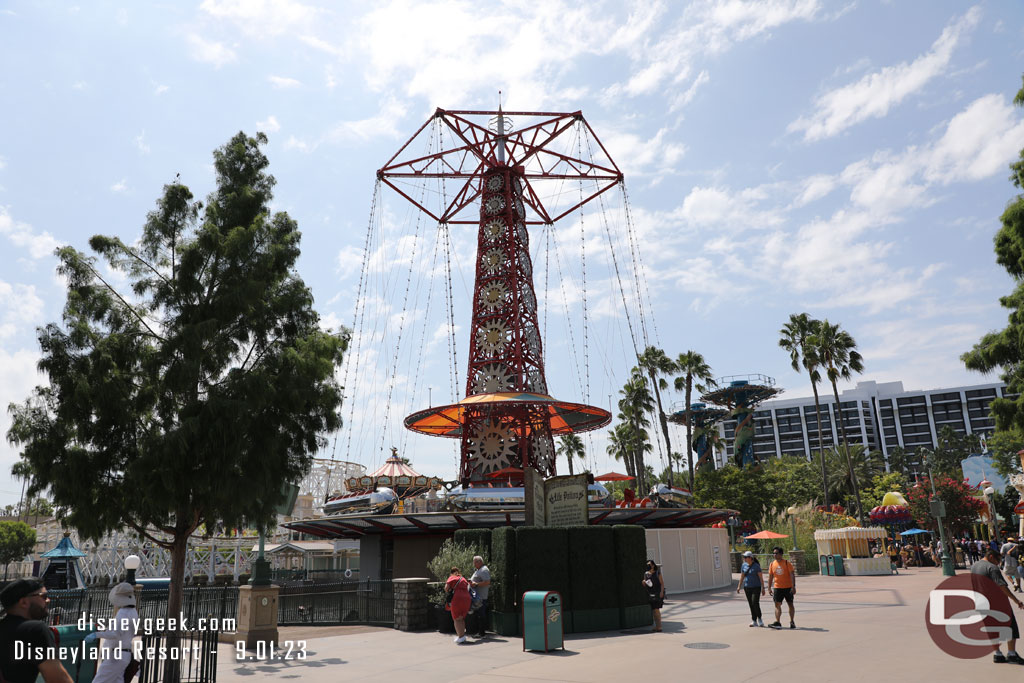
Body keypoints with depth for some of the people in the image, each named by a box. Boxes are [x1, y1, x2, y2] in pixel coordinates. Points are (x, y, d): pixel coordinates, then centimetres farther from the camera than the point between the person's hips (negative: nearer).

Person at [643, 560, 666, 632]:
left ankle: (659, 627, -8)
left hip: (657, 594, -5)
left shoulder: (657, 573, -3)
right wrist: (644, 583, -8)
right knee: (653, 610, 7)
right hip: (650, 594, 5)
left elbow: (662, 583, -4)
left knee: (656, 609, -12)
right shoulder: (646, 574, 9)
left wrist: (661, 592, -17)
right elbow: (645, 585, 15)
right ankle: (656, 626, 15)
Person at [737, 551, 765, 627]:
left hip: (756, 587, -5)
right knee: (751, 604, 5)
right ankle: (754, 621, 10)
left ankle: (759, 619, 5)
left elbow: (761, 578, -7)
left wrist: (763, 588, -12)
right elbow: (742, 577, 14)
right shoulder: (743, 565, 6)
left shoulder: (756, 566, -9)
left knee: (755, 603, -15)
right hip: (747, 587, 5)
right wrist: (739, 586, 9)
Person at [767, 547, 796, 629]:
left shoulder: (787, 563, -7)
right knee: (777, 604, -7)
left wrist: (793, 587, -18)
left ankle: (792, 622, 22)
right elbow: (770, 577, 10)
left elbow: (792, 575, -11)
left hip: (788, 587, -2)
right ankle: (777, 623, -11)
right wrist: (769, 588, 7)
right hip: (777, 588, 2)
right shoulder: (772, 564, 4)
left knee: (790, 604, 9)